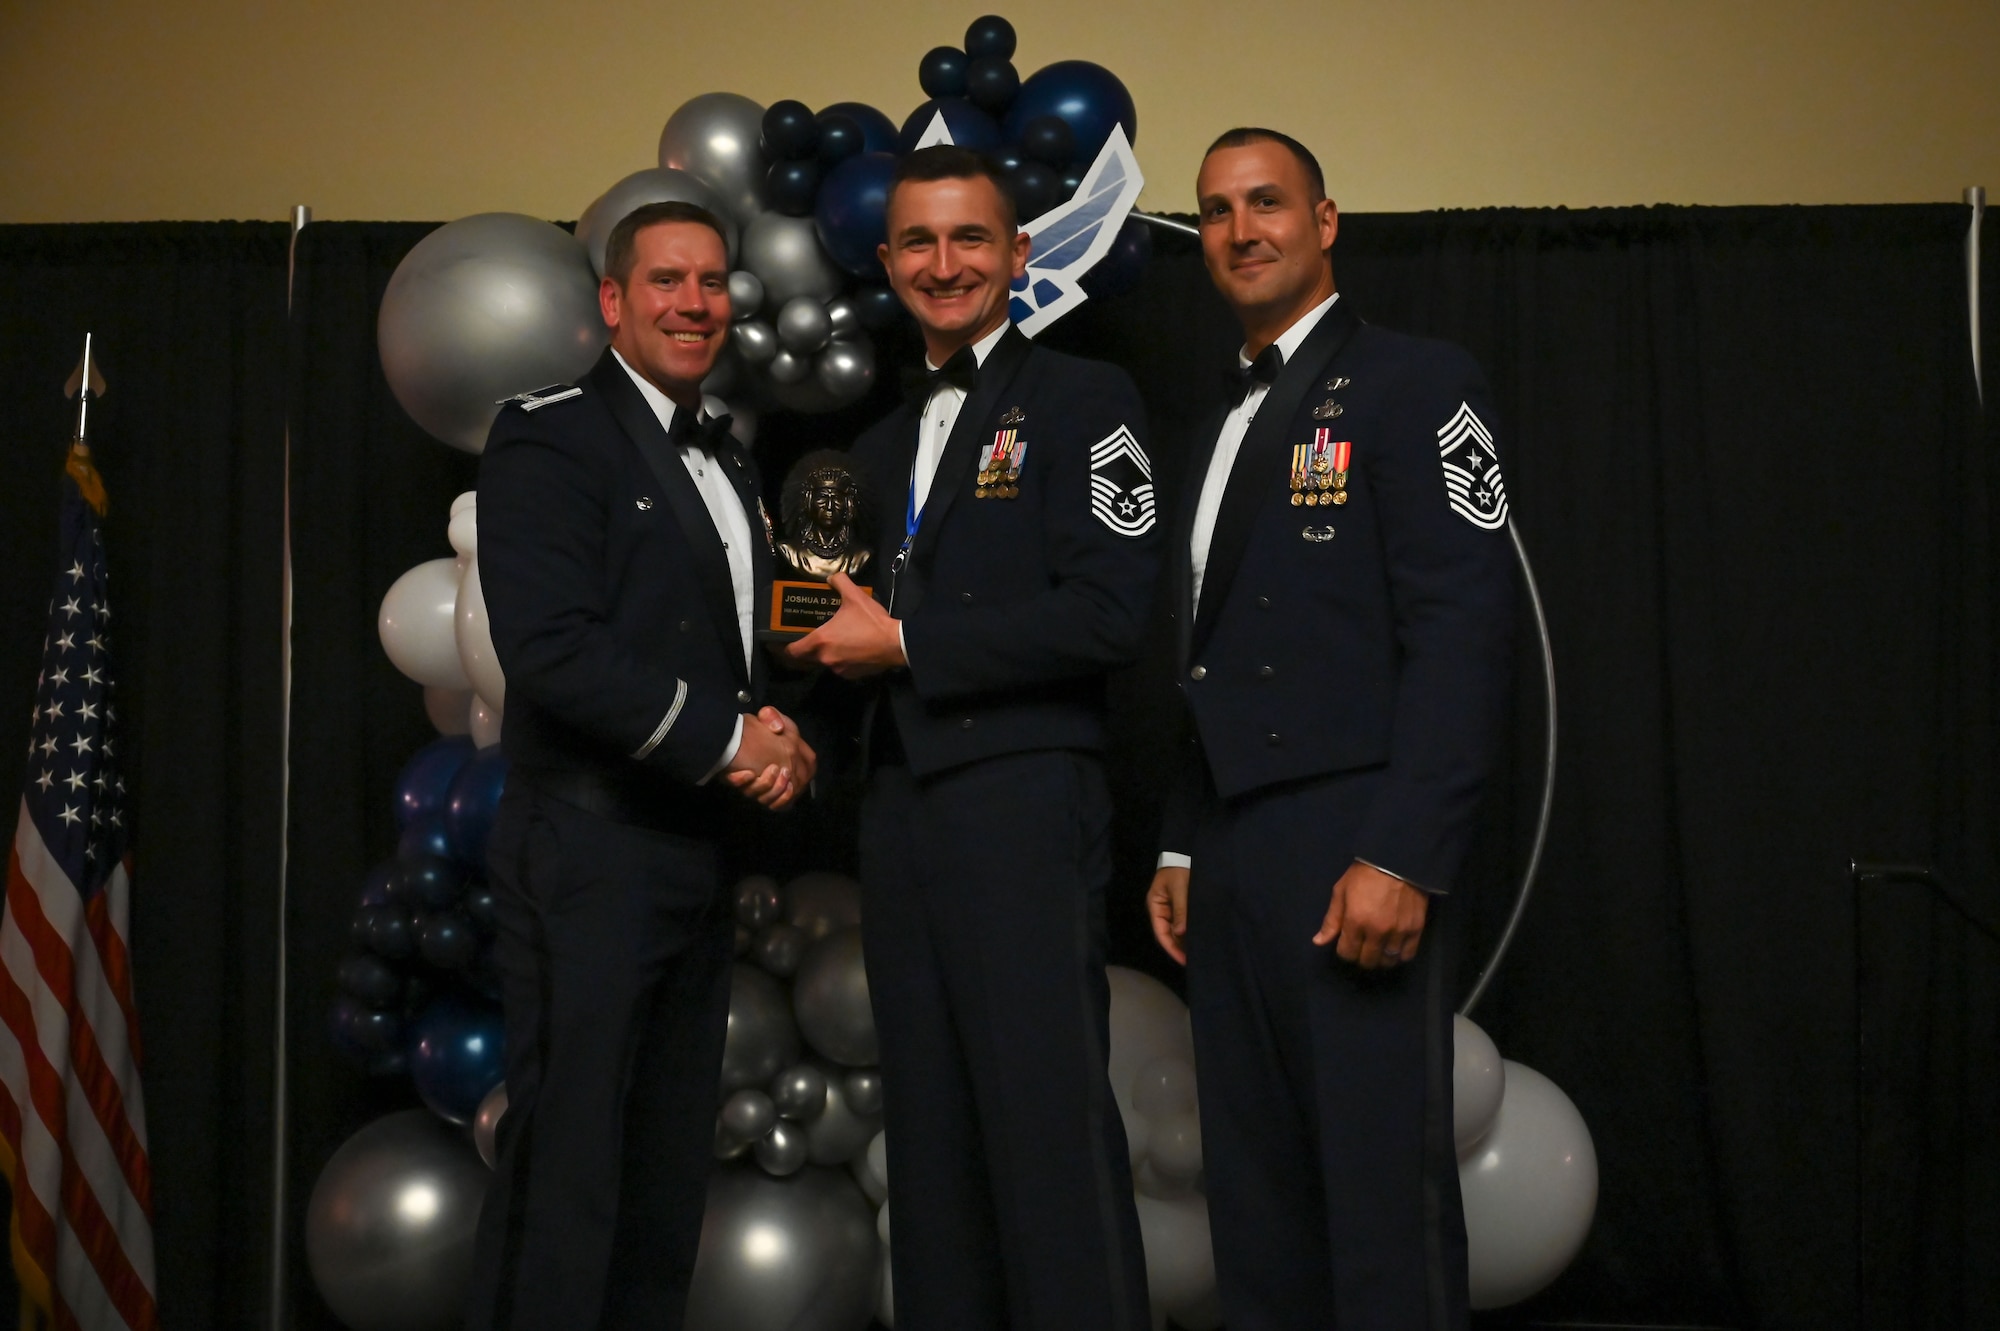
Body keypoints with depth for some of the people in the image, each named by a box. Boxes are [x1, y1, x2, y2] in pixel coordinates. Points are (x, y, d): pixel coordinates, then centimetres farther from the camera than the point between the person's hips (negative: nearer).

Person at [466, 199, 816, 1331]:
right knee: (569, 1164, -5)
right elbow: (553, 648, -18)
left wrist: (780, 745, 2)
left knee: (670, 1169, 11)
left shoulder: (727, 461, 19)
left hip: (701, 853, 8)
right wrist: (726, 742, -14)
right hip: (592, 847, -8)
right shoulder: (554, 433, -6)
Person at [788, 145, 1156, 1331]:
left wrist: (906, 642, -10)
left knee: (1050, 1133, -8)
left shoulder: (1083, 401, 0)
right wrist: (826, 650, 4)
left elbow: (1110, 614, -12)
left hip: (1025, 801, -7)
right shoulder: (883, 444, 21)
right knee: (932, 1143, 9)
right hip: (902, 814, 7)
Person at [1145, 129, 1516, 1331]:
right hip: (1233, 864, 7)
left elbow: (1463, 630, -11)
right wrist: (1183, 848, 15)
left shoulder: (1413, 383, -1)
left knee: (1385, 1206, -6)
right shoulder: (1224, 427, 22)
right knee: (1257, 1208, 9)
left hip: (1354, 848, -7)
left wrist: (1404, 858, -19)